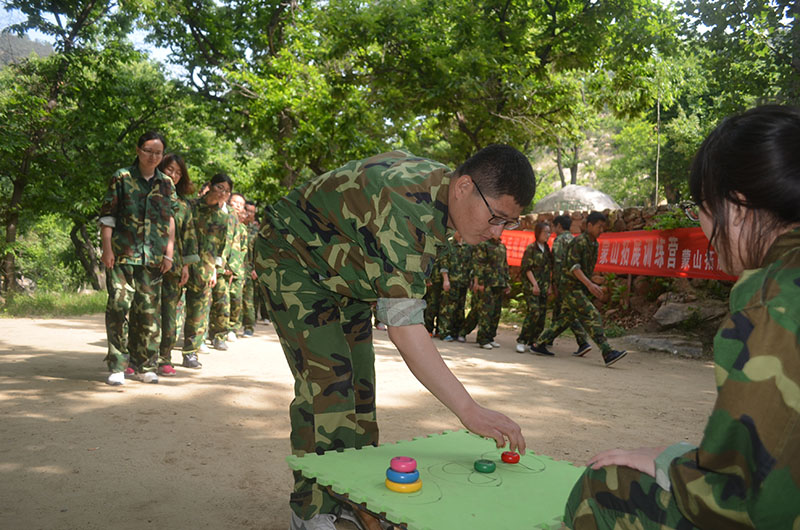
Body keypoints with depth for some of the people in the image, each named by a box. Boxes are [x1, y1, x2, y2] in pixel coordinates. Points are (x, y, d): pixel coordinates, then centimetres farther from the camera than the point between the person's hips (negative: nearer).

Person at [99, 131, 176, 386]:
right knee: (119, 306, -8)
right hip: (122, 254, -3)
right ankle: (117, 366, 0)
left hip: (153, 258, 3)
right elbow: (107, 215, 2)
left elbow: (170, 221, 13)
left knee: (149, 312, 5)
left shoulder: (166, 184, 13)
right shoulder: (122, 178, 4)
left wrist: (168, 254, 6)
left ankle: (145, 365, 16)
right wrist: (107, 249, -7)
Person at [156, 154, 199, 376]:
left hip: (173, 263, 3)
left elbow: (188, 234, 15)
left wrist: (186, 264, 9)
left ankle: (165, 358, 11)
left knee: (169, 310, 4)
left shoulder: (183, 203, 15)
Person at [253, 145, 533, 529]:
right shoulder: (409, 212, -39)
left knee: (358, 381, 7)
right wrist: (468, 410, -43)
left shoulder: (439, 181, -10)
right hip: (293, 258, -9)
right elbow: (404, 328, -42)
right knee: (327, 382, -16)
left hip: (340, 271, 9)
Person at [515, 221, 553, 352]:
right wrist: (534, 283, -16)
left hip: (543, 287, 7)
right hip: (531, 286, -7)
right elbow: (527, 268, -8)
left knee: (542, 314, 2)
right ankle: (521, 341, -11)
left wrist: (549, 285, 13)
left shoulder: (547, 249, 15)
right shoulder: (531, 248, -4)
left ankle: (532, 342, 10)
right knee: (534, 311, -18)